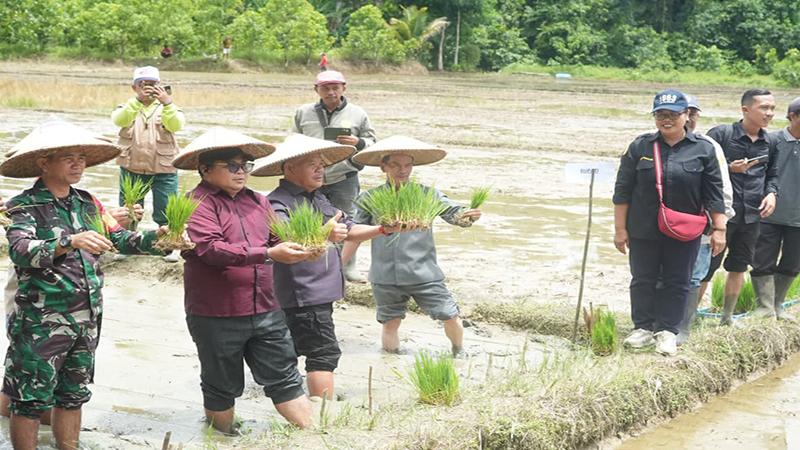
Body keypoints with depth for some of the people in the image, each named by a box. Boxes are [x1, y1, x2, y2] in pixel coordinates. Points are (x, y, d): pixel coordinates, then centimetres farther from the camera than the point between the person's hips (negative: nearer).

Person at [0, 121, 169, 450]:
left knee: (74, 395, 17)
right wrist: (70, 242, -41)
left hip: (87, 319, 6)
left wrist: (155, 238, -12)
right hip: (41, 322, -6)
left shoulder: (87, 203, 8)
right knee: (31, 400, 2)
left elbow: (120, 239, 7)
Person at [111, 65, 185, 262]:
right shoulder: (128, 106, 5)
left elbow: (176, 125, -17)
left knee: (165, 211, 2)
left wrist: (166, 103, -35)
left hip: (164, 171, -1)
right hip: (131, 168, 1)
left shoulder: (168, 107, 4)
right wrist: (137, 100, -33)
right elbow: (119, 120, -19)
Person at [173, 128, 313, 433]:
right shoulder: (198, 204, -11)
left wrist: (300, 249, -13)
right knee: (222, 388, 12)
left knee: (285, 379, 8)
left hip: (265, 311, 5)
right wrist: (269, 254, -28)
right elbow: (211, 249, -24)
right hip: (216, 316, -5)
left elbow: (278, 240, 10)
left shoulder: (257, 201, 10)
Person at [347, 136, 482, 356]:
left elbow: (454, 213, -11)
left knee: (450, 317, -2)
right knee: (390, 323, 10)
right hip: (385, 277, 1)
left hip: (423, 273, -1)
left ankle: (459, 352, 25)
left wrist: (468, 216, -34)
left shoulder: (426, 195, -1)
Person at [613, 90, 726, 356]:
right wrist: (620, 228, -1)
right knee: (643, 281, 8)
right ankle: (643, 327, 21)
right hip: (643, 231, 1)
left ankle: (667, 331, 17)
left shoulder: (703, 150, -2)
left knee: (677, 283, 7)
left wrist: (719, 229, -4)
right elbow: (623, 191, 2)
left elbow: (713, 194, 0)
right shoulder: (640, 147, -1)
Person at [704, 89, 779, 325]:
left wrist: (771, 193, 2)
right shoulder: (720, 134, -9)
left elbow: (772, 173, 21)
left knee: (739, 266, 15)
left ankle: (727, 317, 28)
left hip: (751, 216, 6)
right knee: (707, 266, -2)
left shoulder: (769, 143, 9)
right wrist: (729, 168, -21)